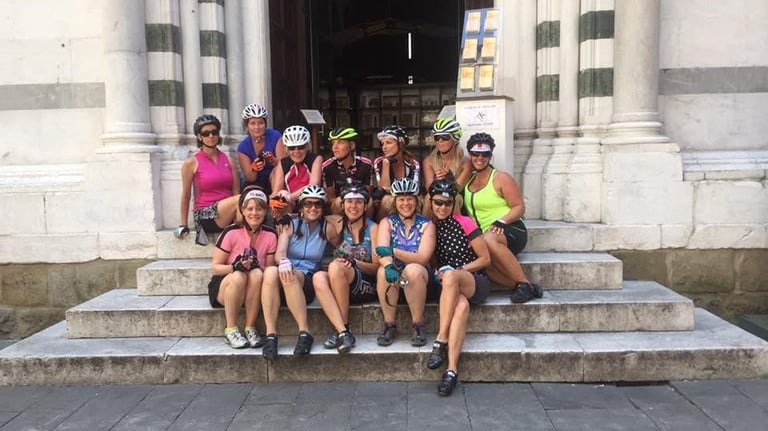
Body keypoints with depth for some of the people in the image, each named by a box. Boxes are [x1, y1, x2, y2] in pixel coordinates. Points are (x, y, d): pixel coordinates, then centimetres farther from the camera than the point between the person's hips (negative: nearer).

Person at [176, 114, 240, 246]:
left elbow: (236, 191, 9)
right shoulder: (191, 163, 2)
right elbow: (186, 196, 6)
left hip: (228, 214, 4)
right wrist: (184, 225, 5)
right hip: (206, 215, -4)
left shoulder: (228, 160, 12)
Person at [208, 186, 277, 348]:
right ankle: (231, 330, -20)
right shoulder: (231, 232, -14)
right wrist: (235, 267, -30)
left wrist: (257, 267, -23)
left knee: (257, 274, -31)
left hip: (253, 291, 2)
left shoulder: (270, 235, -5)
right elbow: (215, 267, -11)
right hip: (223, 285, -2)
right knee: (238, 276, -35)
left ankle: (250, 328, -21)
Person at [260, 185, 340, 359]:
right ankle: (270, 334, -36)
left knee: (291, 276, -36)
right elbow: (279, 252, -10)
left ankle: (305, 332, -33)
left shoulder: (327, 229, 10)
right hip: (287, 276, 1)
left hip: (307, 282, -1)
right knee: (271, 271, -35)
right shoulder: (290, 224, 7)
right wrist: (283, 261, -31)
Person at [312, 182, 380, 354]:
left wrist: (354, 263, -18)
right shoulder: (339, 226, 12)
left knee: (335, 267, -30)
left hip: (368, 285, -3)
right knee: (318, 277, -28)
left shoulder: (373, 228, 2)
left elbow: (377, 267, -2)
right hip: (341, 288, 4)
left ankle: (343, 330, -25)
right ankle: (343, 332, -36)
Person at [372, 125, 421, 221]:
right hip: (384, 204, -1)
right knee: (388, 199, -32)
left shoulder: (413, 164, -7)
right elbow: (384, 188, -18)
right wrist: (386, 163, -23)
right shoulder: (379, 162, -8)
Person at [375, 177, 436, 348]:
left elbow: (423, 258, -12)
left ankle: (418, 325, -19)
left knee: (413, 270, -34)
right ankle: (389, 325, -17)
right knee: (383, 271, -32)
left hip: (417, 279, -1)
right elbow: (382, 253, -11)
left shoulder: (426, 225, 3)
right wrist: (388, 265, -36)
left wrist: (394, 252, -27)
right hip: (393, 273, 1)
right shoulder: (387, 222, 6)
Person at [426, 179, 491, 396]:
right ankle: (452, 370, -39)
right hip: (449, 287, 2)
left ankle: (441, 340, -35)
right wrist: (438, 272, -6)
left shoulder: (465, 223, -3)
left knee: (450, 276, -38)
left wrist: (457, 271, -11)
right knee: (461, 306, -36)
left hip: (476, 282, -2)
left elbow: (485, 258, -1)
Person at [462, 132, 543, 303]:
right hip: (481, 235, 4)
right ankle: (528, 288, -24)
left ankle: (524, 284, -28)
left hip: (510, 230, -4)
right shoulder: (468, 180, 18)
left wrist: (501, 222, -21)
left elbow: (519, 207, -4)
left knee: (488, 240, -41)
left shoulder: (501, 178, 1)